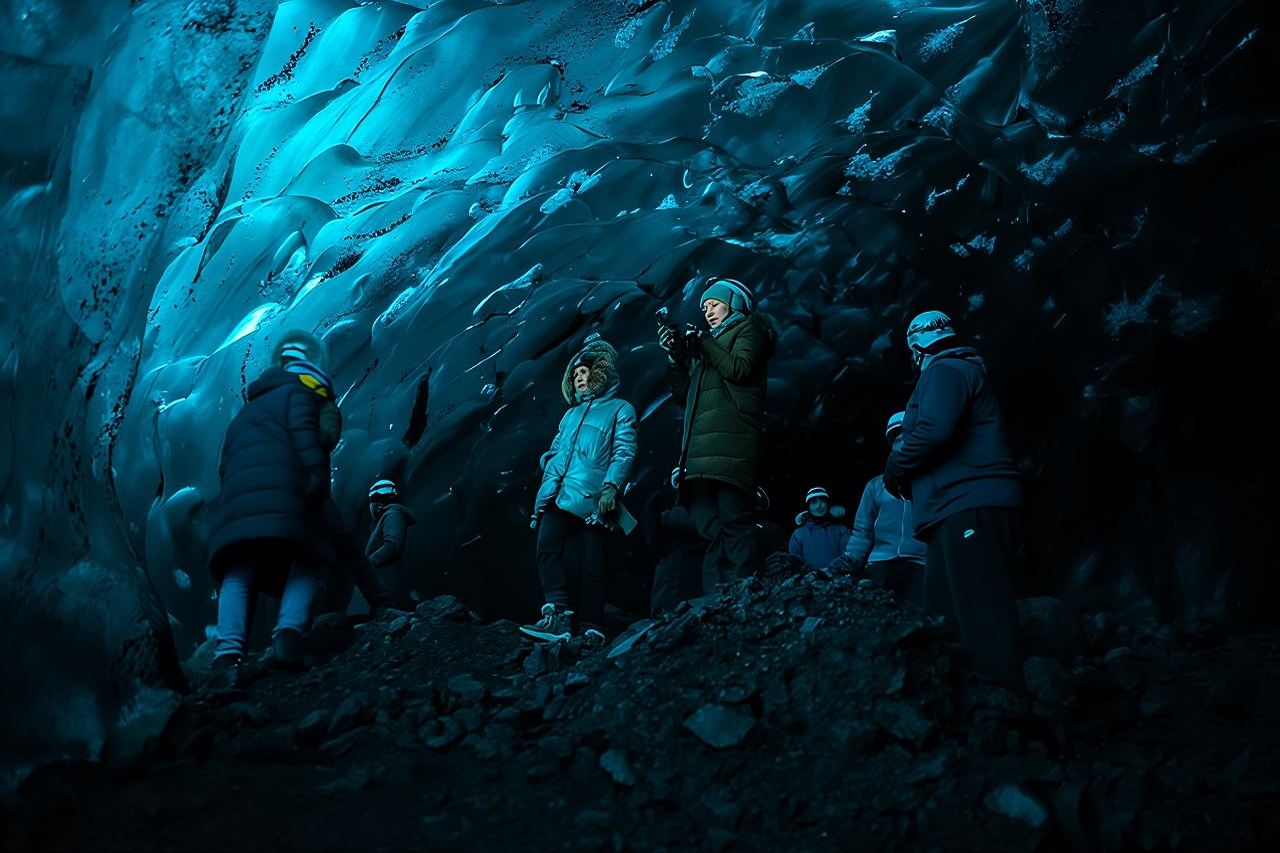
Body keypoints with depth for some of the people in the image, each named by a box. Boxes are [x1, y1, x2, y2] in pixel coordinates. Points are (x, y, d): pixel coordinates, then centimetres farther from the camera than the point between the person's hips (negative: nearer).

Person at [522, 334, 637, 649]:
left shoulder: (619, 409, 12)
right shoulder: (571, 414, 32)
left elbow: (624, 452, 0)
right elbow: (554, 450, 31)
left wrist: (611, 486, -14)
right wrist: (550, 478, 12)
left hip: (592, 500, -5)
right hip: (559, 495, 5)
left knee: (590, 565, -8)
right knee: (549, 546, -20)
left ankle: (591, 630, -7)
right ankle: (558, 615, -26)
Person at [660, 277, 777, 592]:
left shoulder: (748, 328, 15)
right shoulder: (709, 342, 34)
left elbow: (740, 369, -4)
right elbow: (685, 396, 28)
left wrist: (702, 343, 1)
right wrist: (675, 357, 15)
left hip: (731, 437, -7)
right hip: (700, 445, 8)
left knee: (734, 518, -19)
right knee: (709, 524, -3)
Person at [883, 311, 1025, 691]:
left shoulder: (945, 370, -3)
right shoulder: (964, 371, 28)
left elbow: (933, 431, -20)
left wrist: (895, 468, -5)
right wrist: (910, 477, 25)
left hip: (969, 505, -11)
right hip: (964, 505, 11)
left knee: (981, 614, -16)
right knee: (944, 610, 10)